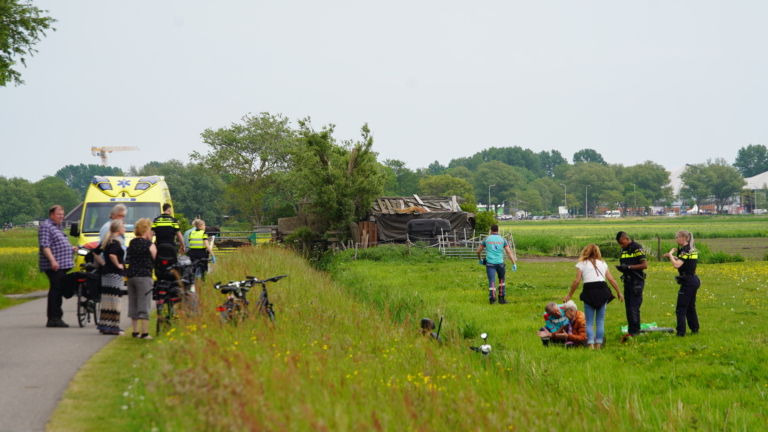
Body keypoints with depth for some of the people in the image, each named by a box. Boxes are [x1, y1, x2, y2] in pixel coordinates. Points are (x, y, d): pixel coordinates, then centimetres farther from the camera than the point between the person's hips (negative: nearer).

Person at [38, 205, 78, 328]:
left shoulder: (58, 227, 23)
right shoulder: (46, 227, -8)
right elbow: (45, 246, -18)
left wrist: (71, 248, 20)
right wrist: (52, 260, -28)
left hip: (62, 265, 10)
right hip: (54, 266, -10)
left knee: (56, 291, 10)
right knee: (56, 289, -13)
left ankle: (52, 319, 13)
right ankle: (55, 318, -14)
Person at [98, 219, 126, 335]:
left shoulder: (107, 241, 14)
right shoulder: (116, 242, -14)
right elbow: (112, 255, -30)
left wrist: (102, 263, 17)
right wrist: (118, 265, -16)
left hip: (105, 272, 9)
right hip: (115, 274, -9)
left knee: (106, 300, 11)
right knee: (115, 300, -7)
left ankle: (104, 326, 14)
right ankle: (113, 327, -8)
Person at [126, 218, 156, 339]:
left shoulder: (132, 243, 10)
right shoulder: (149, 245, -9)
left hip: (131, 275, 6)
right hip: (144, 275, -6)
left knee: (133, 304, 13)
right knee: (144, 304, -3)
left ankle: (135, 331, 17)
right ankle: (144, 332, -5)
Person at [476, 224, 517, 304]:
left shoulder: (487, 239, 6)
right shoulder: (502, 239, 6)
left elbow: (478, 251, 11)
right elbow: (509, 252, -1)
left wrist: (480, 259, 30)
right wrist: (514, 264, -2)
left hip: (490, 263, -1)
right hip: (500, 263, 1)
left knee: (492, 280, -2)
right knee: (502, 279, 19)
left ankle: (492, 297, -18)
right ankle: (501, 298, 16)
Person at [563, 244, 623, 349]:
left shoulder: (581, 264, 10)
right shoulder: (602, 263, 18)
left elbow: (577, 281, 2)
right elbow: (611, 279, 12)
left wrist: (569, 295, 9)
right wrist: (619, 292, 19)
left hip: (589, 291, -2)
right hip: (602, 291, 2)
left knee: (589, 322, 2)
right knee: (600, 321, 9)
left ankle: (591, 345, -12)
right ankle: (598, 345, 5)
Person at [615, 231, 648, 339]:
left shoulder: (637, 248, -10)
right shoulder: (623, 250, 14)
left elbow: (644, 265, -15)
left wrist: (628, 267, -19)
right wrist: (621, 267, -1)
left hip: (636, 281, -8)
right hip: (627, 281, 8)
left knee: (634, 307, -10)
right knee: (628, 307, 7)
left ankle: (635, 331, -6)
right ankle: (630, 330, 12)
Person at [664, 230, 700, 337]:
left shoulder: (685, 250, -17)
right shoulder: (692, 249, 12)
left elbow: (676, 265, -26)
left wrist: (671, 254, -11)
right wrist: (673, 256, 12)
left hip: (688, 282, -10)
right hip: (694, 281, 10)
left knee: (681, 309, -6)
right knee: (691, 307, 19)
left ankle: (681, 332, -8)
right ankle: (695, 329, 24)